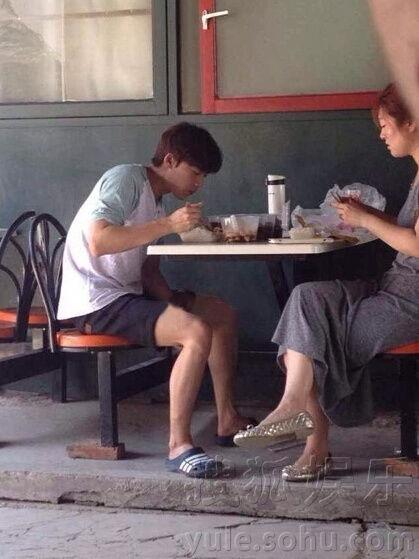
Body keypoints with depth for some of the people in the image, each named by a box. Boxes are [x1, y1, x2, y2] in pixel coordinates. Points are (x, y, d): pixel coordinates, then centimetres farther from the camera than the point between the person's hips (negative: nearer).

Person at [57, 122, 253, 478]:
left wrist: (173, 303, -2)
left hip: (126, 293, 10)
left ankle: (227, 421, 17)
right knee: (197, 332, -27)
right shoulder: (125, 180, -12)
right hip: (96, 302, -10)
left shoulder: (155, 200, 17)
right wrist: (168, 225, -28)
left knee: (223, 314, 11)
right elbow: (98, 241, -28)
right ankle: (179, 445, -23)